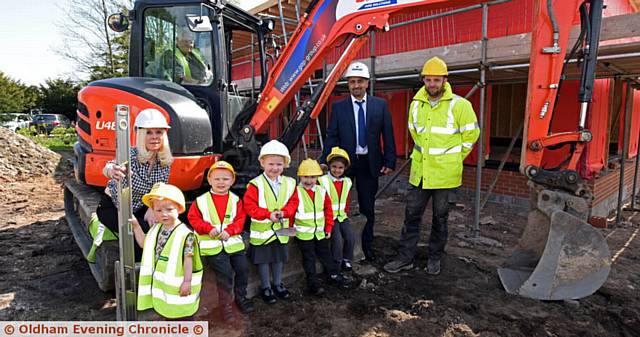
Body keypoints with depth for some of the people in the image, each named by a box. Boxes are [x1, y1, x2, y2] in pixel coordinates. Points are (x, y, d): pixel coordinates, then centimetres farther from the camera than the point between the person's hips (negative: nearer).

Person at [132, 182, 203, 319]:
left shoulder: (185, 234, -23)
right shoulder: (156, 229, -1)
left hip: (178, 284, -7)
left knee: (182, 312, 10)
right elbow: (144, 244, 15)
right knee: (167, 312, 23)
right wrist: (136, 226, 7)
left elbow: (188, 259, -20)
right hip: (161, 282, 7)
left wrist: (187, 281, -18)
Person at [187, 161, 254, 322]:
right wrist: (209, 228, -15)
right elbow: (193, 219, -1)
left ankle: (241, 296, 30)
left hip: (233, 242, 3)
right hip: (213, 245, -3)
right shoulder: (201, 201, -3)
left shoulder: (235, 200, 2)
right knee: (225, 273, -10)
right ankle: (225, 305, 9)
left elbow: (240, 219, 0)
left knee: (243, 269, 5)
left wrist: (229, 231, -17)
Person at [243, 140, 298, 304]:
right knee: (263, 260, 10)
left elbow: (293, 203, 1)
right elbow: (249, 206, -17)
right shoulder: (256, 184, -16)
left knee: (279, 258, 19)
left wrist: (283, 212, -18)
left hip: (281, 229, 4)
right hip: (262, 230, -4)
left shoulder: (289, 183, -3)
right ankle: (266, 288, 28)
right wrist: (268, 214, -26)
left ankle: (278, 284, 39)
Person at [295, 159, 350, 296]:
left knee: (325, 254, 20)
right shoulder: (296, 192, -13)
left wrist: (328, 228, 8)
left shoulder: (322, 191, 1)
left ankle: (334, 275, 36)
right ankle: (312, 284, 15)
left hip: (320, 232, 5)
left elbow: (328, 210, 8)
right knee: (309, 259, 5)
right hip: (304, 233, -4)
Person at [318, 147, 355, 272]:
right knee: (337, 239, -18)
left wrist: (346, 213, 11)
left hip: (342, 216, 5)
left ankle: (346, 260, 16)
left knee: (350, 237, -8)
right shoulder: (322, 181, -10)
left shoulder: (347, 182, 8)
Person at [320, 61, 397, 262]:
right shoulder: (338, 107, 2)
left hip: (369, 164, 1)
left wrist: (390, 161, -4)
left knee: (368, 207, 10)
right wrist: (324, 163, -10)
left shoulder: (380, 105, 3)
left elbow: (388, 135, 3)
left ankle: (367, 246, 25)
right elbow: (332, 137, -1)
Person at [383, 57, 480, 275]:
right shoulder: (416, 104, 5)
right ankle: (405, 258, 19)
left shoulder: (459, 105, -9)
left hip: (444, 173, -4)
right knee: (412, 214, 7)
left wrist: (454, 159, 3)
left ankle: (435, 258, 27)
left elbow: (471, 133, 0)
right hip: (419, 171, 4)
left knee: (440, 217, 11)